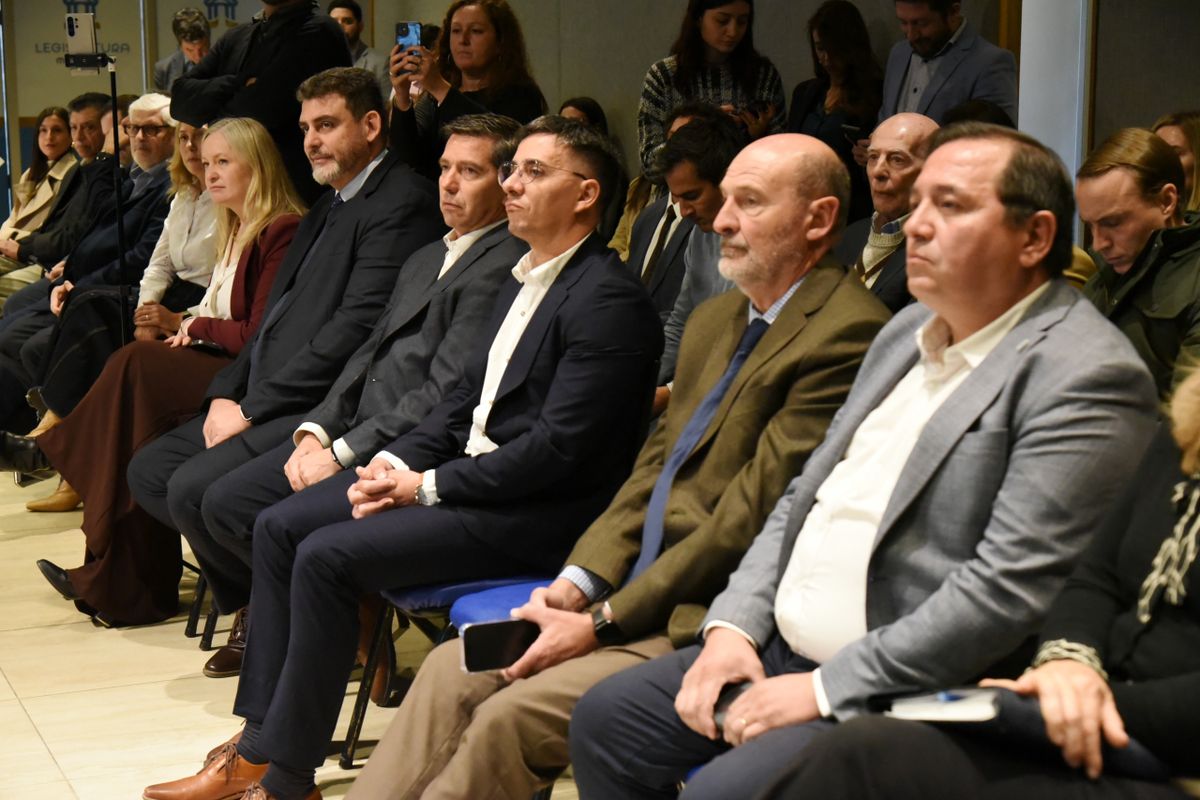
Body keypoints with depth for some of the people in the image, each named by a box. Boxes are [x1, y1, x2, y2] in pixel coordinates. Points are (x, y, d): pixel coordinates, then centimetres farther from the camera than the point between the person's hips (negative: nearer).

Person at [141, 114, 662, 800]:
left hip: (535, 512, -10)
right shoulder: (524, 280, 16)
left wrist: (427, 486, -17)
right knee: (281, 526, 2)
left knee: (327, 556, -21)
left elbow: (558, 447, -22)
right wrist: (398, 461, 1)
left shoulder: (609, 300, -16)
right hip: (468, 470, 10)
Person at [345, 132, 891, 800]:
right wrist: (579, 582, 0)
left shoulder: (848, 335, -15)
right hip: (634, 589, 8)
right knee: (451, 672, -3)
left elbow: (750, 516, -18)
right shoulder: (716, 320, 15)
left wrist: (604, 621, -15)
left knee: (508, 716, -19)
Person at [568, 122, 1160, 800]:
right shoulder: (910, 331, 14)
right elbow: (807, 494, 17)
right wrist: (733, 624, 2)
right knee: (606, 720, 6)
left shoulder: (1085, 376, -16)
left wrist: (827, 688, -20)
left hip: (918, 695, -9)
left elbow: (1011, 589, -23)